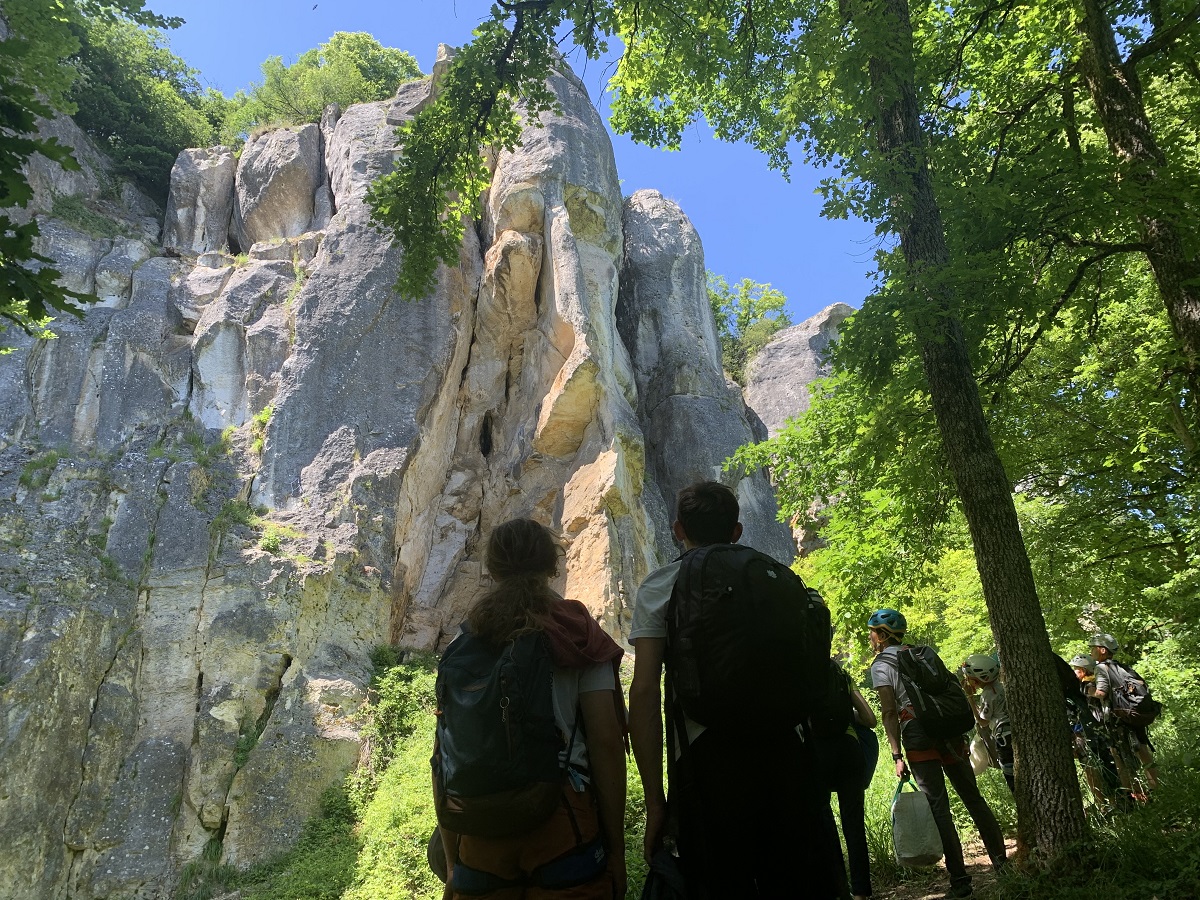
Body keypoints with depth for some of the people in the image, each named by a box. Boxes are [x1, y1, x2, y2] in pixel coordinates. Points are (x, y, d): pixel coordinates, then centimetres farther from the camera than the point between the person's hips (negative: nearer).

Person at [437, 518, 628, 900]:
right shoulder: (579, 637, -2)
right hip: (565, 825, -2)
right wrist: (616, 847, 2)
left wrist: (452, 861, 12)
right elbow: (606, 743, -6)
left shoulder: (462, 647, 5)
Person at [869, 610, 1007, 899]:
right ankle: (1002, 861, 16)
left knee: (939, 807, -3)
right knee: (973, 797, 13)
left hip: (917, 733, -6)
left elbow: (889, 712, -9)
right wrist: (959, 736, 21)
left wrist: (897, 755, -9)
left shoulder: (880, 665, -1)